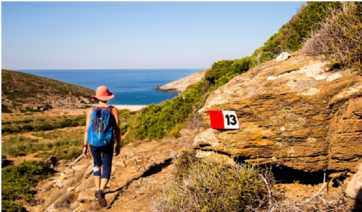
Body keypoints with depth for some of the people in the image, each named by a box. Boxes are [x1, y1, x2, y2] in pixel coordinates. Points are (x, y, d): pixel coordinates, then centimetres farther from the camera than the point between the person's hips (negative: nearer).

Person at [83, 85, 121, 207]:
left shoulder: (91, 110, -4)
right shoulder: (113, 110, -6)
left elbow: (87, 129, -6)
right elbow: (117, 129, -5)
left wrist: (85, 146, 0)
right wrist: (118, 145, 5)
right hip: (108, 144, -2)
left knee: (97, 164, 25)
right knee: (107, 169, 4)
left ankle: (98, 190, 27)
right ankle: (101, 191, -21)